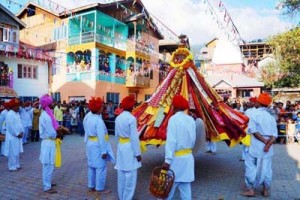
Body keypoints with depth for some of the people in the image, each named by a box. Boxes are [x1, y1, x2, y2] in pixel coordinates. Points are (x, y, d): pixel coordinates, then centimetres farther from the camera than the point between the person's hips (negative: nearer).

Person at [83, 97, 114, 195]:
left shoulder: (87, 117, 1)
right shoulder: (98, 120, -25)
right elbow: (101, 137, -25)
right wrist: (104, 151, -19)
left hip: (89, 144, 9)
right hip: (97, 146, -9)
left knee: (91, 166, 19)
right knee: (100, 167, 4)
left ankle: (91, 186, 31)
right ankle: (100, 189, 15)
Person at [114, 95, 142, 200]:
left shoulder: (118, 118, 5)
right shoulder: (131, 118, -17)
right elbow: (134, 137, -17)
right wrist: (137, 153, -11)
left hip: (121, 146, 8)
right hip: (129, 148, -8)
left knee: (121, 174, 16)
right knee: (130, 176, 3)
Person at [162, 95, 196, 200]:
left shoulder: (173, 119, -14)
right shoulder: (191, 120, 5)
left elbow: (171, 141, -20)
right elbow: (193, 140, 11)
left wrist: (167, 160, -20)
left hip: (176, 158, -6)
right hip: (188, 157, 6)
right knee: (185, 187, 12)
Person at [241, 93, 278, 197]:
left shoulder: (255, 114, -8)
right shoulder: (271, 117, 6)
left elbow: (253, 130, -16)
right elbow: (274, 134, -2)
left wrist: (264, 141, -12)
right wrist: (268, 144, -12)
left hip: (256, 146, -5)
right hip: (268, 148, 5)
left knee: (251, 166, 5)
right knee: (266, 168, 13)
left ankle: (251, 189, 9)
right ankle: (266, 190, 22)